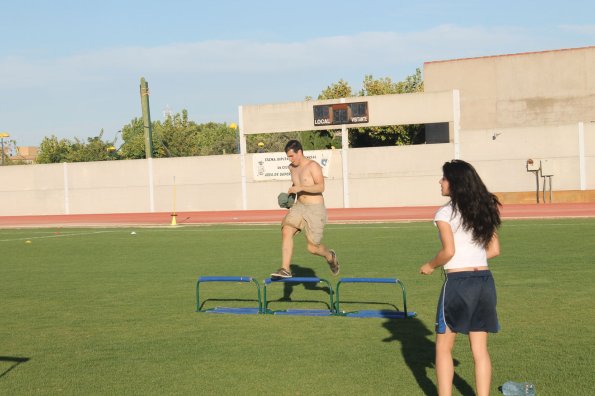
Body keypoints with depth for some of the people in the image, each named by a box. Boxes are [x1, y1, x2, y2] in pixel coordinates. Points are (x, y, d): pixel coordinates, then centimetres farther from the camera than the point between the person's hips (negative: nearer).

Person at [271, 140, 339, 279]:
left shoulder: (313, 166, -11)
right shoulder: (292, 168, 11)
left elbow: (321, 187, -22)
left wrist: (300, 188, -28)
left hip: (315, 209, -6)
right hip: (299, 207, 6)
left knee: (312, 248, -4)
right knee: (286, 231, -20)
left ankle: (330, 256, 30)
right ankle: (285, 269, -20)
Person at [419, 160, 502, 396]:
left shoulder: (445, 213, -8)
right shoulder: (483, 210, 10)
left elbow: (448, 251, -16)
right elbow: (494, 250, 10)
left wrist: (430, 266, 1)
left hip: (458, 282, -6)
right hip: (484, 280, 6)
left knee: (443, 348, 8)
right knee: (480, 350, 9)